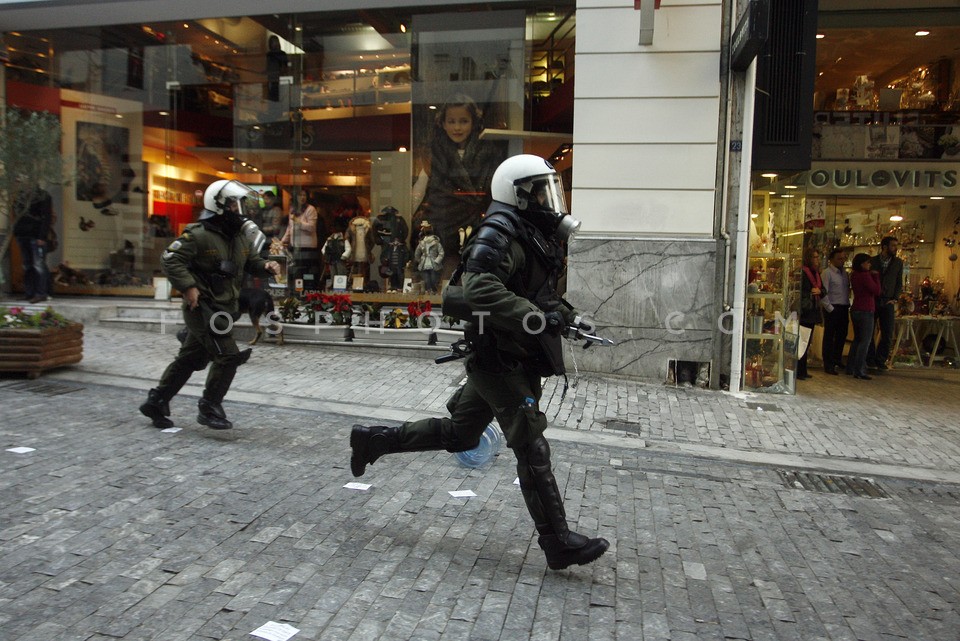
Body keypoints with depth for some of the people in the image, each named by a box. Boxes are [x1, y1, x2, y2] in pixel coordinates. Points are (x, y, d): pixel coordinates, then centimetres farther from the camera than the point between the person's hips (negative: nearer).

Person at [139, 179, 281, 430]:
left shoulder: (241, 236, 10)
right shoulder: (199, 235, -15)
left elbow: (251, 260, 18)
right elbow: (170, 259, -17)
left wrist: (265, 266, -4)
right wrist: (188, 287, -24)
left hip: (222, 309, 9)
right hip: (203, 307, -9)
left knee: (190, 359, 16)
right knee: (228, 356, -10)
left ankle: (156, 402, 30)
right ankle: (209, 408, 5)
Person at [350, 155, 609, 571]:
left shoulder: (532, 235, 14)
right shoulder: (500, 235, -17)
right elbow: (480, 290, -33)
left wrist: (565, 314, 11)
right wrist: (539, 316, -32)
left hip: (512, 361, 10)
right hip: (500, 361, -10)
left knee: (458, 435, 19)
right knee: (532, 450, -4)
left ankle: (372, 440, 32)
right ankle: (559, 544, 8)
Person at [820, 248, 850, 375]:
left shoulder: (844, 272, 13)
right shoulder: (827, 273, -8)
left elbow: (848, 289, 17)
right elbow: (823, 293, -14)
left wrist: (848, 305, 7)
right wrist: (830, 309, -12)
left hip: (844, 308, 7)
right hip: (832, 309, -7)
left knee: (842, 335, 15)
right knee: (829, 336, 0)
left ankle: (837, 360, 31)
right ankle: (828, 365, 5)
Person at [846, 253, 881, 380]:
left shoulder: (854, 275, 9)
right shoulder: (865, 275, -16)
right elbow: (877, 291, -11)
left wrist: (873, 275, 9)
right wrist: (876, 276, -4)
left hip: (855, 310, 9)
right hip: (866, 311, -9)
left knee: (857, 340, 16)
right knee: (865, 341, -4)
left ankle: (850, 368, 18)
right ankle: (859, 371, -6)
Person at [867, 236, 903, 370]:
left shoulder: (898, 263, 6)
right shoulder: (872, 261, 0)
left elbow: (899, 283, 10)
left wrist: (894, 299, 0)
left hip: (888, 303, 2)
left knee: (888, 334, -1)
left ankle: (880, 360, 11)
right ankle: (870, 360, 13)